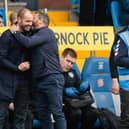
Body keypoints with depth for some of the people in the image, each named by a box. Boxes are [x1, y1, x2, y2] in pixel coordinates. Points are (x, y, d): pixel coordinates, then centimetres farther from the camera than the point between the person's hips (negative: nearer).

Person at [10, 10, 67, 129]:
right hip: (39, 80, 9)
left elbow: (28, 42, -18)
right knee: (42, 113, 7)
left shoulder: (46, 32, -6)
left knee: (57, 112, -10)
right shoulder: (37, 35, 21)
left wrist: (16, 31, -6)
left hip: (52, 78, -9)